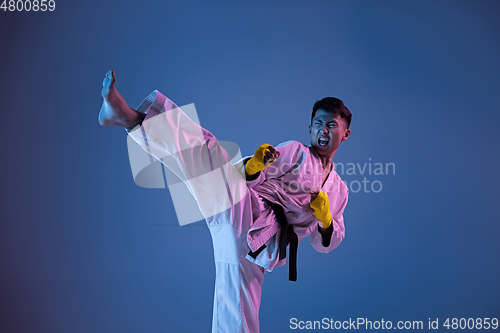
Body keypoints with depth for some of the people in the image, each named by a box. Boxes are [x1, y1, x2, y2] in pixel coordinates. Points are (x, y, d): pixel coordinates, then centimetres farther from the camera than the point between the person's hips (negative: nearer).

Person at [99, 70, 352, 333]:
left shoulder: (339, 190, 24)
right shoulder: (295, 151, 13)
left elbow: (326, 244, 25)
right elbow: (248, 177, 5)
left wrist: (325, 218, 2)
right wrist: (253, 165, -20)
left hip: (261, 249, 3)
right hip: (247, 212, -3)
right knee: (206, 153, -26)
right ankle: (130, 117, -38)